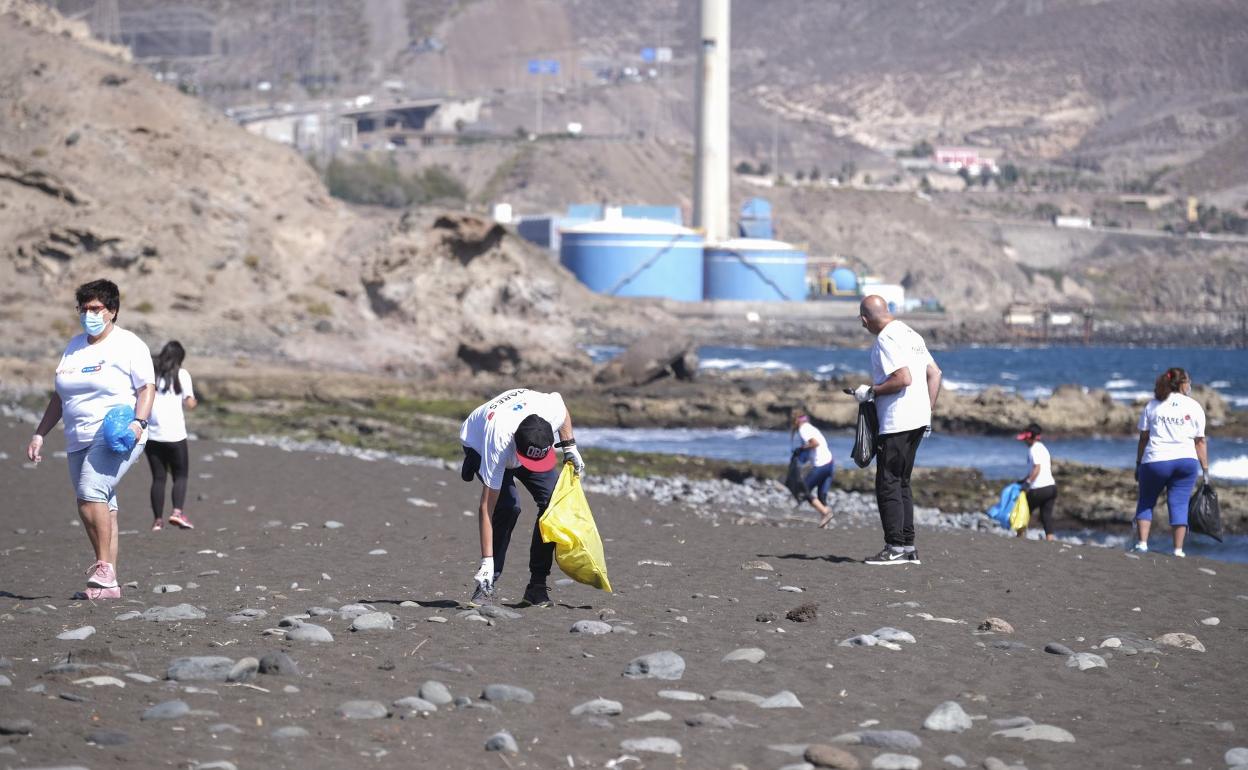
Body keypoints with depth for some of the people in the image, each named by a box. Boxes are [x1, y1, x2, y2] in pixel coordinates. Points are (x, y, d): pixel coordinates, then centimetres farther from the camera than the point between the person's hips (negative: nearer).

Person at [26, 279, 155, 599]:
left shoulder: (128, 345, -1)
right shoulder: (74, 347, 18)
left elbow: (147, 387, -5)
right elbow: (60, 396, 24)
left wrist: (138, 422, -21)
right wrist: (40, 434, 19)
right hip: (79, 441, 7)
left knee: (90, 493, -26)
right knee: (103, 510, 4)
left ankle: (103, 568, -21)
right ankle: (108, 584, 4)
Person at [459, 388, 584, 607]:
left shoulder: (552, 409, -38)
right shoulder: (497, 445, -45)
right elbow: (486, 508, -39)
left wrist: (570, 447, -11)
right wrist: (486, 562, -40)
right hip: (478, 443, -4)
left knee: (553, 499, -14)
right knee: (507, 505, -28)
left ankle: (537, 585, -7)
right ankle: (487, 583, -17)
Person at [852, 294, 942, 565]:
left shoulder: (886, 340, -14)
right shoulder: (911, 334, 15)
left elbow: (904, 378, -24)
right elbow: (935, 373, 17)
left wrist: (871, 392, -12)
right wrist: (928, 414, 19)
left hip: (896, 424, -10)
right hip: (918, 420, 10)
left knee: (888, 485, -5)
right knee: (901, 483, 14)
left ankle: (896, 548, -7)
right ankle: (908, 548, 14)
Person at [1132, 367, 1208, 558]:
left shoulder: (1153, 405, 6)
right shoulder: (1194, 406, 5)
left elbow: (1143, 438, 5)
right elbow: (1200, 441, 4)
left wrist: (1138, 464, 12)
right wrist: (1205, 469, 8)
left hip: (1155, 461, 0)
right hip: (1186, 460, 0)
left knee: (1146, 501, 13)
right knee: (1180, 504, 4)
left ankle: (1142, 543, 2)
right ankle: (1178, 549, -1)